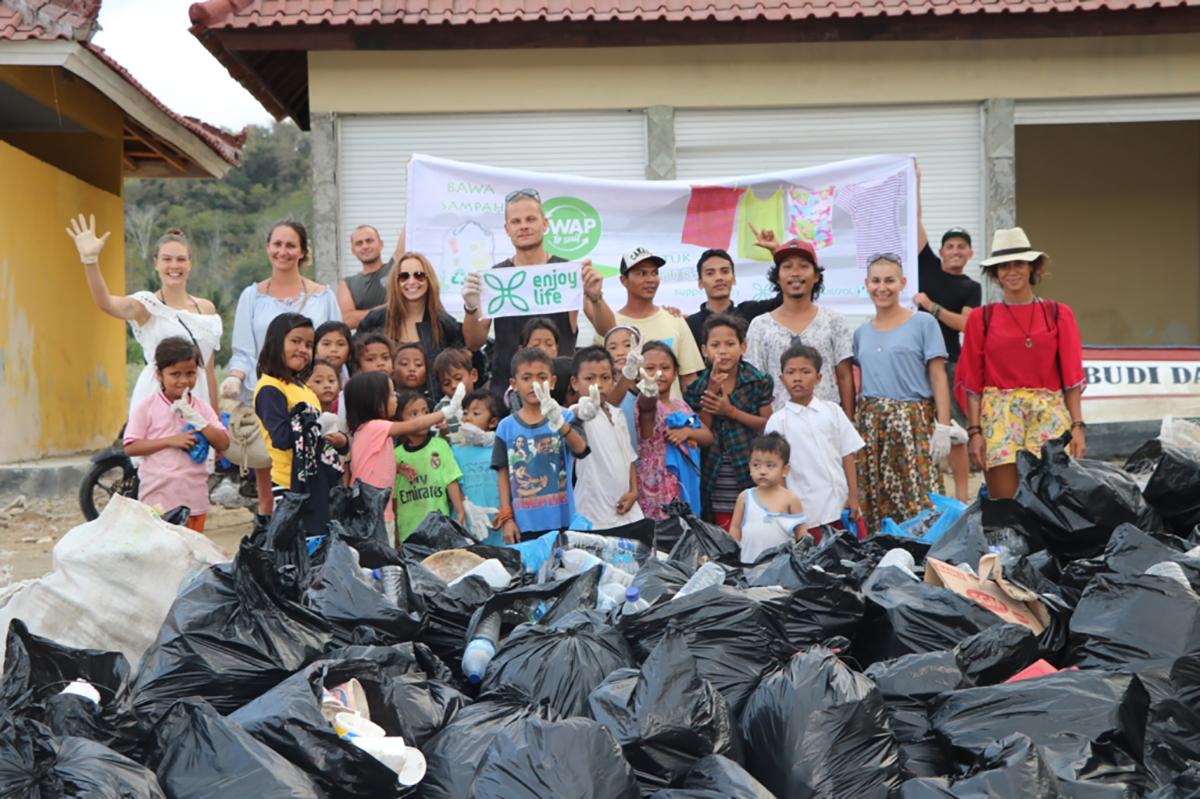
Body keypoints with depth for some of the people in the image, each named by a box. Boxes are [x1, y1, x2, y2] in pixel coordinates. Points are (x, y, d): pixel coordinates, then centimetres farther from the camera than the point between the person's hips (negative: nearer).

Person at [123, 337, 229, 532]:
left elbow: (223, 443, -1)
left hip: (194, 500, 3)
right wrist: (170, 441, -15)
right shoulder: (147, 406, -2)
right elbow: (130, 448, -7)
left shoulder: (202, 407, 7)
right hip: (157, 501, -3)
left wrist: (196, 419, -12)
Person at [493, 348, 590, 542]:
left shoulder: (564, 417, -2)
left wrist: (559, 423, -38)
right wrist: (506, 518, 0)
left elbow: (581, 449, -19)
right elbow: (503, 474, 4)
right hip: (524, 522, 1)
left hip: (562, 520, -1)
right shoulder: (506, 426, 2)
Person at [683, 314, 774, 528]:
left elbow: (768, 424, -3)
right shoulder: (697, 388, 1)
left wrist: (731, 411, -16)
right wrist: (711, 391, -13)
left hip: (752, 476, -1)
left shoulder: (759, 382, -2)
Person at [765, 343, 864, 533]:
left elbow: (847, 455, 6)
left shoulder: (832, 411, 6)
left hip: (841, 505, 2)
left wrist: (853, 497, 1)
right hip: (805, 512, -2)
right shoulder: (777, 421, 0)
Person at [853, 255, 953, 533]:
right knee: (875, 504, 4)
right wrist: (854, 424, 10)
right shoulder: (862, 333, 14)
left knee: (919, 502, -10)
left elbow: (938, 376, -2)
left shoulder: (923, 323, 1)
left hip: (912, 423, -4)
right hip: (871, 424, 4)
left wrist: (942, 427, -10)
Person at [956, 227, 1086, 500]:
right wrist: (974, 430, -3)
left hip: (1050, 414, 1)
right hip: (999, 415, -1)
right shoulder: (981, 318, 6)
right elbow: (972, 381, 4)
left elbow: (1072, 376, 6)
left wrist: (1077, 425, -2)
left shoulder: (1058, 314, 7)